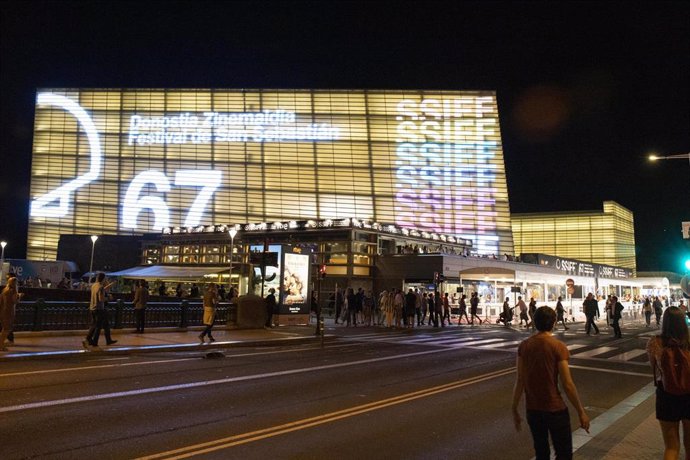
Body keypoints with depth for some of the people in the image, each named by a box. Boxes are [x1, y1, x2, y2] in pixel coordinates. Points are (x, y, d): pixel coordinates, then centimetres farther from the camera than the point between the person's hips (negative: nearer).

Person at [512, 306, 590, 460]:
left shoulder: (524, 346, -3)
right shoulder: (558, 347, -14)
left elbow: (520, 381, -3)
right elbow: (567, 384, -14)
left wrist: (515, 410, 5)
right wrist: (581, 412, -4)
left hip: (532, 409, 4)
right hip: (555, 409, -4)